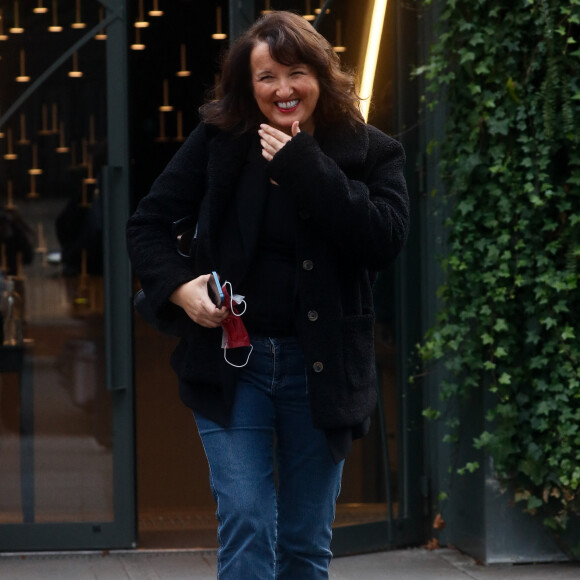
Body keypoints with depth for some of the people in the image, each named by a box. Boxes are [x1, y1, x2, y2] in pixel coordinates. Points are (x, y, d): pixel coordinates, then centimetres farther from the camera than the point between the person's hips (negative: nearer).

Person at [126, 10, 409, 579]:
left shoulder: (371, 152, 0)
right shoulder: (217, 140, 1)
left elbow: (384, 239, -16)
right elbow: (148, 222, 7)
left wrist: (303, 165, -17)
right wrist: (177, 286, -12)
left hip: (321, 368, 1)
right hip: (231, 360, -1)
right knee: (246, 527, -10)